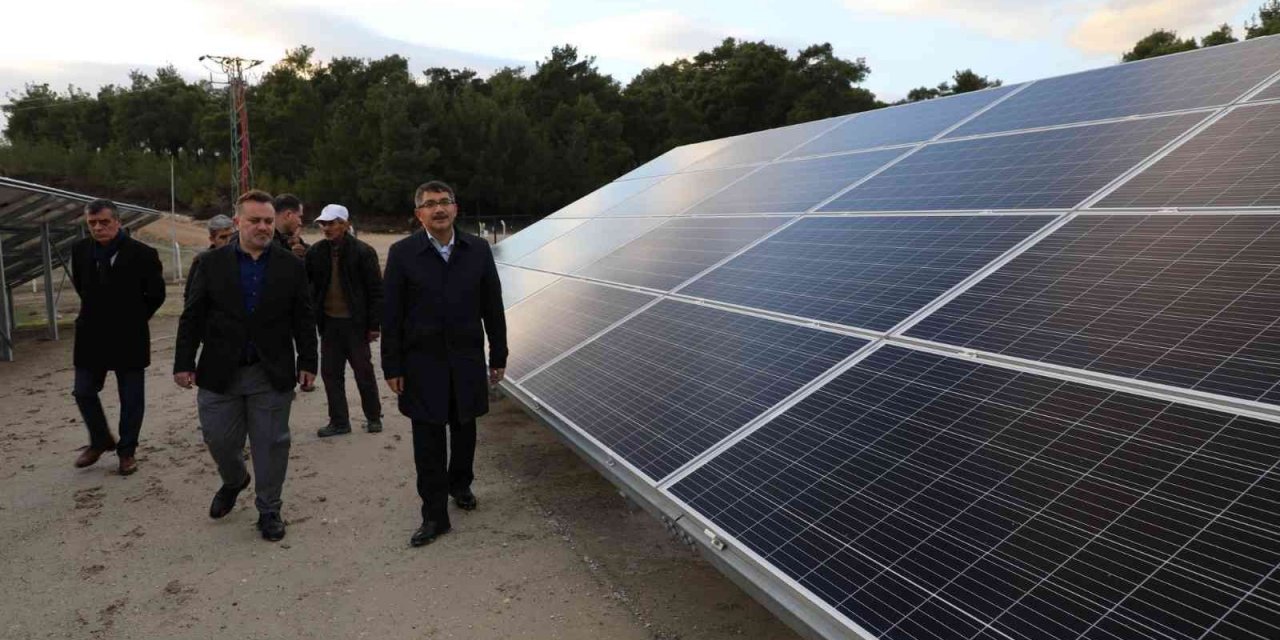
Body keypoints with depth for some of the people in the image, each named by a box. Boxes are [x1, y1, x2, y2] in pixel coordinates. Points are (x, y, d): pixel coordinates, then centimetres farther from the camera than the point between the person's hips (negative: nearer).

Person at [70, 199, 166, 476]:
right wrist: (97, 315, 15)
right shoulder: (80, 250, -1)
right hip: (91, 337, 4)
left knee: (131, 398, 6)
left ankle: (127, 450, 21)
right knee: (83, 392, 8)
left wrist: (135, 319, 4)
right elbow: (80, 286, 17)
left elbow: (156, 294, -2)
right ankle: (100, 441, 29)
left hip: (129, 338, -3)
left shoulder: (141, 254, -13)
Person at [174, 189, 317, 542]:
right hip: (219, 373, 1)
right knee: (219, 440, 10)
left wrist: (307, 362, 0)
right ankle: (233, 481, 42)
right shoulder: (212, 263, 1)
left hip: (272, 374, -1)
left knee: (270, 444, 5)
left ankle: (268, 509, 22)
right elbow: (192, 317, 3)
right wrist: (184, 363, 0)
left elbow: (304, 319, 3)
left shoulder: (291, 266, 1)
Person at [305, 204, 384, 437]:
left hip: (355, 322, -4)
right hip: (328, 322, 5)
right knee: (330, 373, 8)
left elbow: (376, 290, -8)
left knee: (364, 371, 7)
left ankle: (373, 417, 22)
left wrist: (374, 324, -10)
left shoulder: (363, 252, -8)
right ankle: (339, 421, 20)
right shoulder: (315, 252, 4)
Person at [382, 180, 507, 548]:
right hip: (423, 363, -2)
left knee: (464, 430, 17)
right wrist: (392, 367, -6)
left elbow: (492, 307, 4)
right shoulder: (402, 253, -5)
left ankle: (460, 484, 43)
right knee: (428, 441, 2)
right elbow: (391, 315, -4)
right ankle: (435, 516, 14)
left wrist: (498, 357, 5)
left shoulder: (478, 250, 0)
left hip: (467, 360, 2)